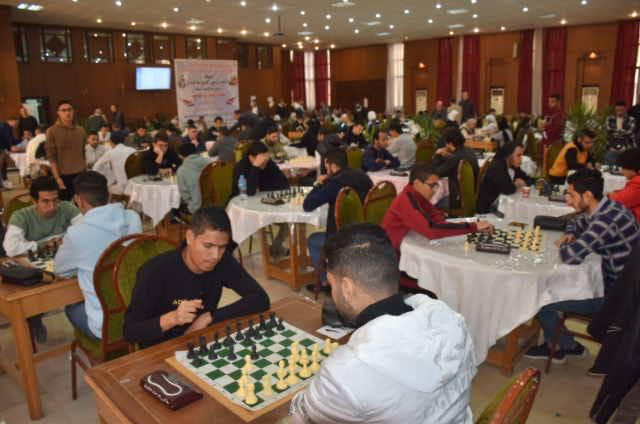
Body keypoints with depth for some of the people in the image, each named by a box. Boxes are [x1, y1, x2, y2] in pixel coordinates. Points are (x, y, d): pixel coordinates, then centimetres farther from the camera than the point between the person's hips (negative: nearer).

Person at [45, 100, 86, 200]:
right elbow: (51, 157, -7)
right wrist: (57, 178, -13)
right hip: (63, 176, -4)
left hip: (80, 174, 4)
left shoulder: (81, 130, 9)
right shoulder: (52, 131, -4)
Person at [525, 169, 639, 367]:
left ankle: (568, 347, 17)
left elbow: (571, 256, -35)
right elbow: (576, 223, 22)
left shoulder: (606, 219, -30)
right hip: (614, 282, 10)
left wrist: (564, 246, -12)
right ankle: (558, 343, 25)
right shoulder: (604, 209, 1)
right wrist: (569, 236, -1)